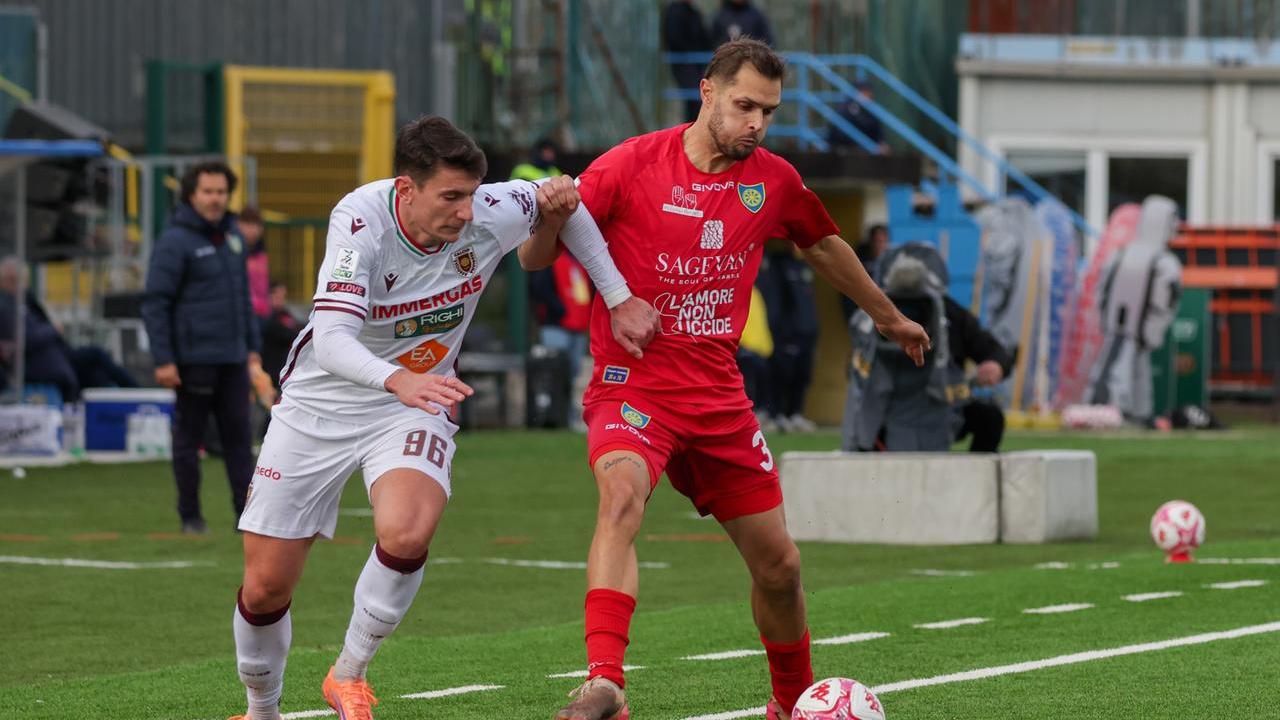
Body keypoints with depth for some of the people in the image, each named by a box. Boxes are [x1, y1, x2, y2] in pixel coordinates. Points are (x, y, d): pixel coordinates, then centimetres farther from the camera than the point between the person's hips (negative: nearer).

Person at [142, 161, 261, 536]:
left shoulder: (232, 236, 14)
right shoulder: (175, 241, -9)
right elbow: (154, 304, -11)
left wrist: (252, 346, 17)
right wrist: (163, 360, -16)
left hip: (233, 359, 6)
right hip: (195, 359, -6)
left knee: (238, 436, 3)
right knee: (189, 437, 2)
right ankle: (190, 516, 10)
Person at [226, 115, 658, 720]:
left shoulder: (489, 216, -18)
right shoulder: (361, 218, -26)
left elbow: (559, 202, 5)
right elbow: (331, 339, -36)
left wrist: (620, 298, 3)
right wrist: (396, 380, -55)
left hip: (413, 407, 1)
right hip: (320, 404, -1)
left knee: (405, 535, -30)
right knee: (265, 588, 0)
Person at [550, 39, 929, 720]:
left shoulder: (774, 180, 3)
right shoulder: (633, 165, -9)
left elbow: (825, 247, 24)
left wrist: (889, 317, 36)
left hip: (718, 395, 5)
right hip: (633, 383, -5)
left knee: (779, 565, 8)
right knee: (621, 493, -35)